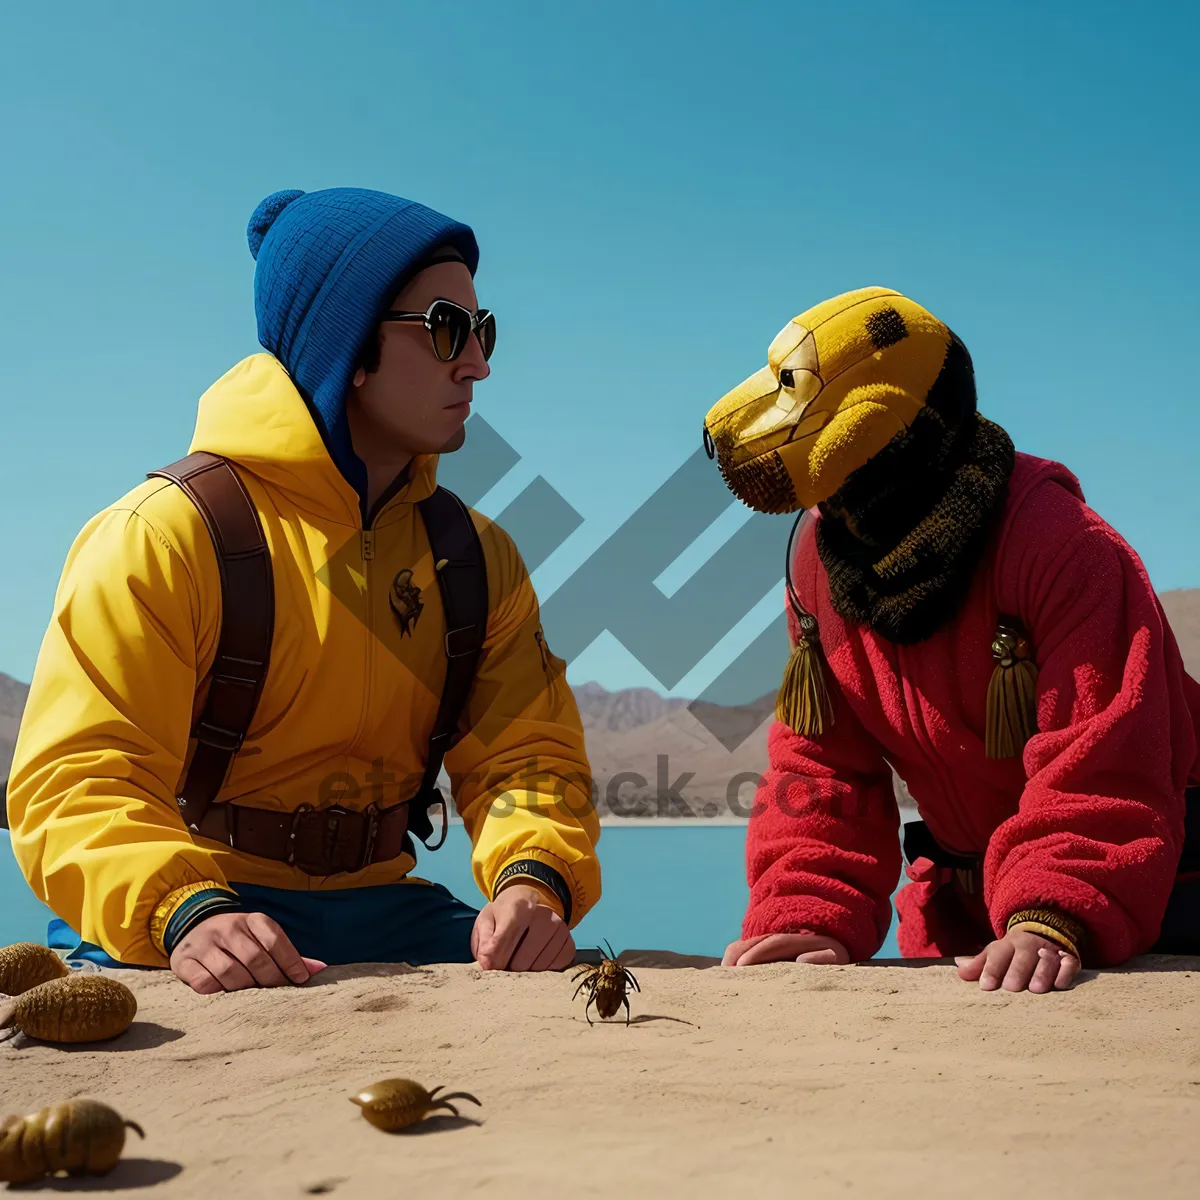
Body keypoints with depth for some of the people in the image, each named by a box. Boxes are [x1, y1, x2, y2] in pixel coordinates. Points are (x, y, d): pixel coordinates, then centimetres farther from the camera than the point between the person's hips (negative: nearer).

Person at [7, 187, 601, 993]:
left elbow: (528, 751, 3)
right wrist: (183, 912, -34)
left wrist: (534, 882, -20)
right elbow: (80, 778, -14)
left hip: (382, 910, 5)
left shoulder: (479, 557, 10)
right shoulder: (167, 533, -8)